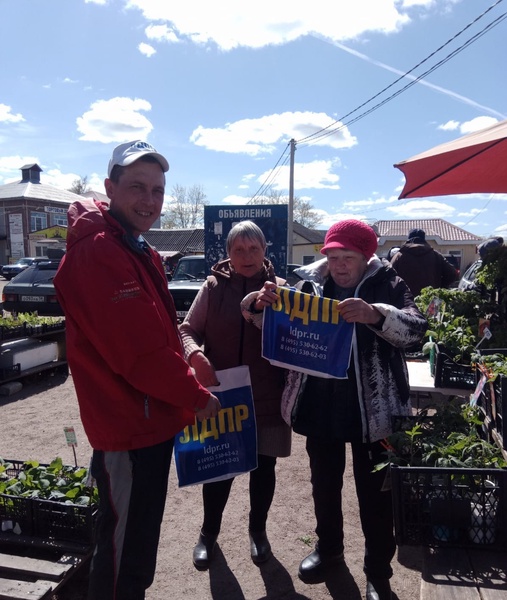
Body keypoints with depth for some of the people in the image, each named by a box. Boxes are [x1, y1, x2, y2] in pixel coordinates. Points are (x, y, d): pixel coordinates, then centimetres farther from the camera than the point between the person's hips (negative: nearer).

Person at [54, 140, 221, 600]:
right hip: (128, 427, -10)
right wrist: (196, 397, -14)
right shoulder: (96, 252, -21)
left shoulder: (141, 253, 11)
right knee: (124, 547, 8)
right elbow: (138, 350, -26)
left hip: (152, 421, 10)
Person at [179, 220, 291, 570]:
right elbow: (188, 329, 0)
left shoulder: (280, 289, -1)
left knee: (263, 466, 15)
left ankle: (258, 529, 41)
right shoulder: (214, 286, -1)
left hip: (267, 396, 1)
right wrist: (196, 356, -21)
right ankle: (209, 532, 38)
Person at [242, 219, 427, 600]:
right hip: (320, 406, 4)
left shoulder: (387, 284, -7)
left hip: (373, 409, -3)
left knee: (375, 492, 9)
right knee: (324, 484, 20)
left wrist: (375, 315, -39)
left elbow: (416, 328, -20)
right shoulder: (310, 284, 1)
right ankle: (328, 548, 43)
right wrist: (263, 307, -14)